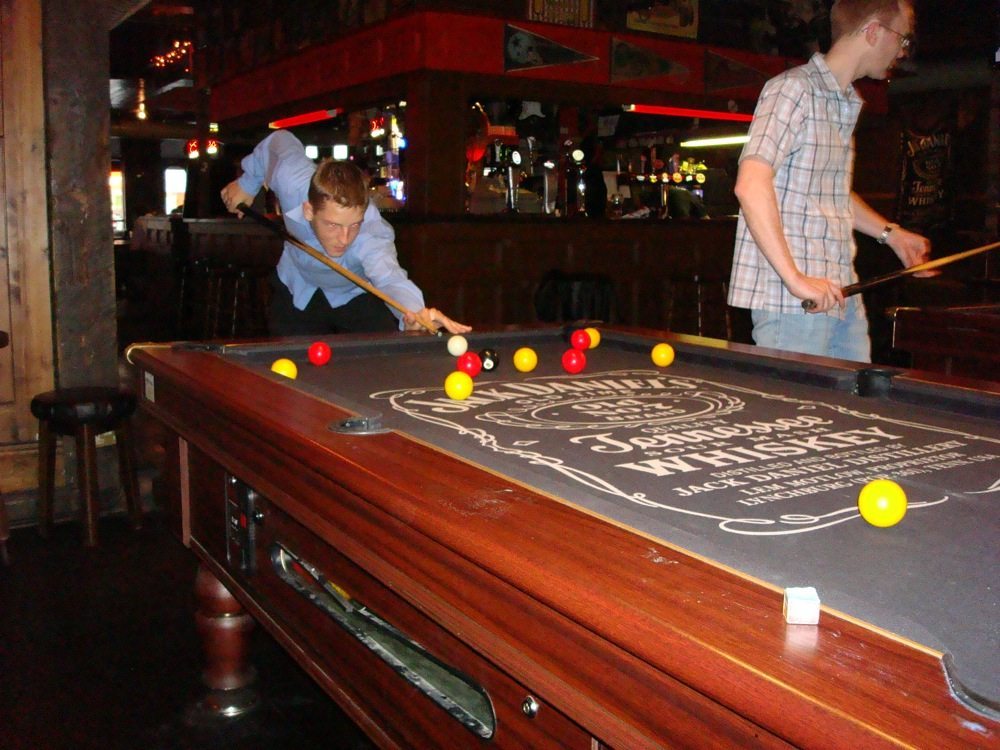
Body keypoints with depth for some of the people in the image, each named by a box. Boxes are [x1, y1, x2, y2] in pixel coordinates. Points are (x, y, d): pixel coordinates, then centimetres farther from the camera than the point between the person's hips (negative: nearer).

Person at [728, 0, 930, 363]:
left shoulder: (847, 103, 19)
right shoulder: (794, 89, -11)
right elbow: (750, 185, -24)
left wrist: (890, 233, 22)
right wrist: (795, 279, -27)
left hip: (841, 291, 9)